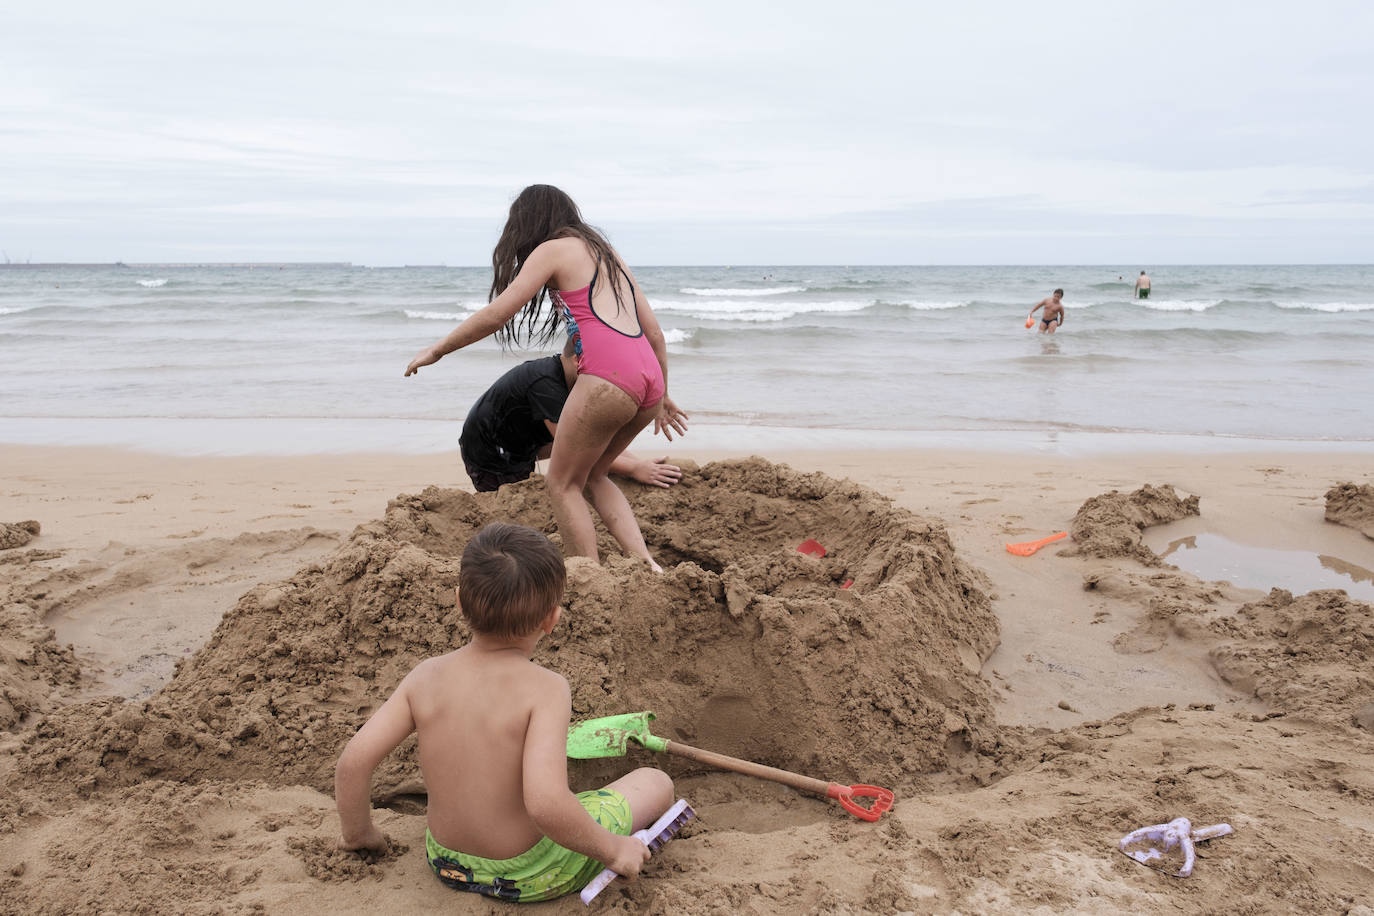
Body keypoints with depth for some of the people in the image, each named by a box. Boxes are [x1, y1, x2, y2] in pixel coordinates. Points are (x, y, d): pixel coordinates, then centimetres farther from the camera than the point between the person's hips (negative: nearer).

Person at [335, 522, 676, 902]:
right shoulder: (545, 689, -26)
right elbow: (545, 802, -36)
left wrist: (359, 832, 7)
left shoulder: (425, 676, -11)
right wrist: (612, 849, -20)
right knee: (656, 782, 10)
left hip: (447, 865, 5)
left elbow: (352, 762, -12)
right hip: (527, 877, -5)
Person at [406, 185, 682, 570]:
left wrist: (436, 350, 12)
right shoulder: (607, 253, 29)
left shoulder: (553, 249, 8)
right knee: (592, 475, 23)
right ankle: (645, 563, 10)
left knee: (563, 484, 7)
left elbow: (496, 315, 1)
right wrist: (662, 395, 31)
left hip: (608, 375, -8)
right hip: (649, 378, 8)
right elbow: (653, 332, 25)